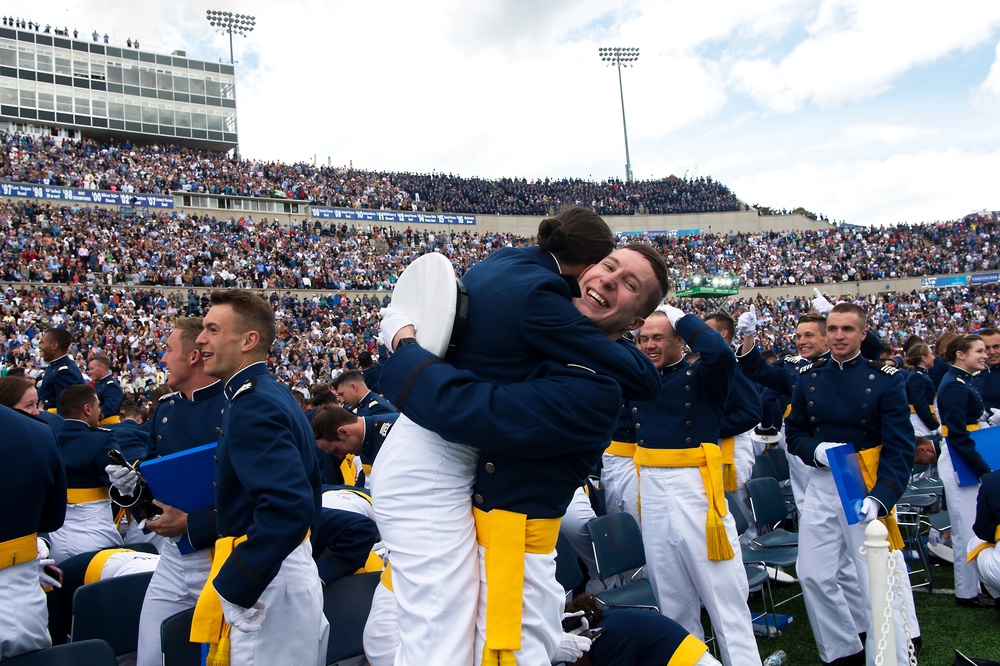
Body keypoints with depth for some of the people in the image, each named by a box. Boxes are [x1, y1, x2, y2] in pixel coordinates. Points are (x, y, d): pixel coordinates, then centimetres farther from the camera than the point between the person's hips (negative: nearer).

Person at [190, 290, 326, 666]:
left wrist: (231, 589, -23)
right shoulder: (273, 395, 11)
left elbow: (289, 507, -30)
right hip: (294, 568, 9)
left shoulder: (252, 406, -19)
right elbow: (304, 490, 18)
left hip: (266, 582, -9)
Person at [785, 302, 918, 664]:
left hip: (870, 486, -4)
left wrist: (880, 497, -24)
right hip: (822, 485, 4)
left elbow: (900, 447, -11)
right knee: (812, 574, 8)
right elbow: (793, 431, 10)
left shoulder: (886, 379, -6)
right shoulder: (808, 377, 4)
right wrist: (815, 449, -13)